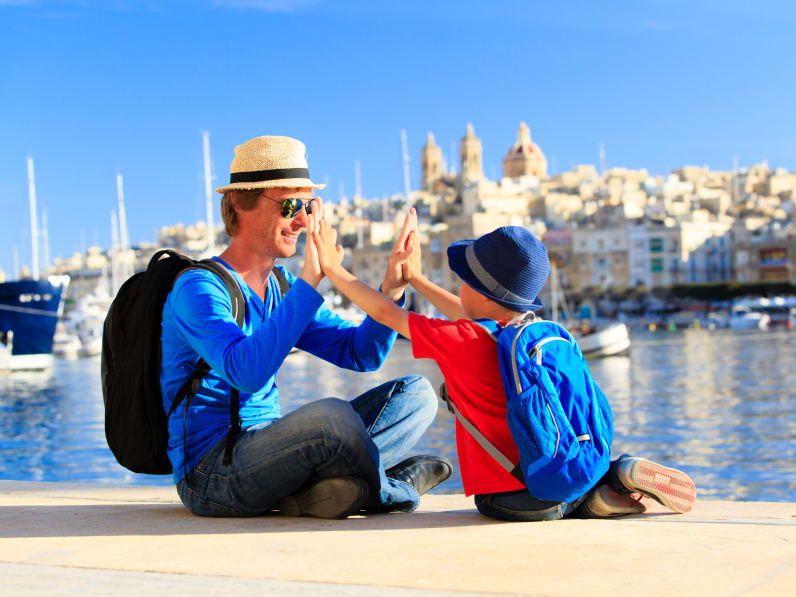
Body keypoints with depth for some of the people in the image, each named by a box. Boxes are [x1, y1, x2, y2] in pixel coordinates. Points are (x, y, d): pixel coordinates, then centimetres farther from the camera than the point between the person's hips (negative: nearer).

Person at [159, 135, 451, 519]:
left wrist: (392, 289, -8)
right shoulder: (199, 288, -14)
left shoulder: (281, 287, 12)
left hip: (267, 451, 9)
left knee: (415, 393, 2)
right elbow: (247, 372, -32)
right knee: (330, 414, -37)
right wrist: (310, 282, -33)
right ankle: (395, 491, -5)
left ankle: (307, 489, -19)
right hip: (211, 477, -9)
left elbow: (362, 354, 10)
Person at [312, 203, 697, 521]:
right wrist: (414, 278, 34)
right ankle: (616, 477, 7)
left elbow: (386, 313, -2)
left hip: (513, 500, -7)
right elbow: (470, 317, 25)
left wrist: (333, 269, 10)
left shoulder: (461, 340, -14)